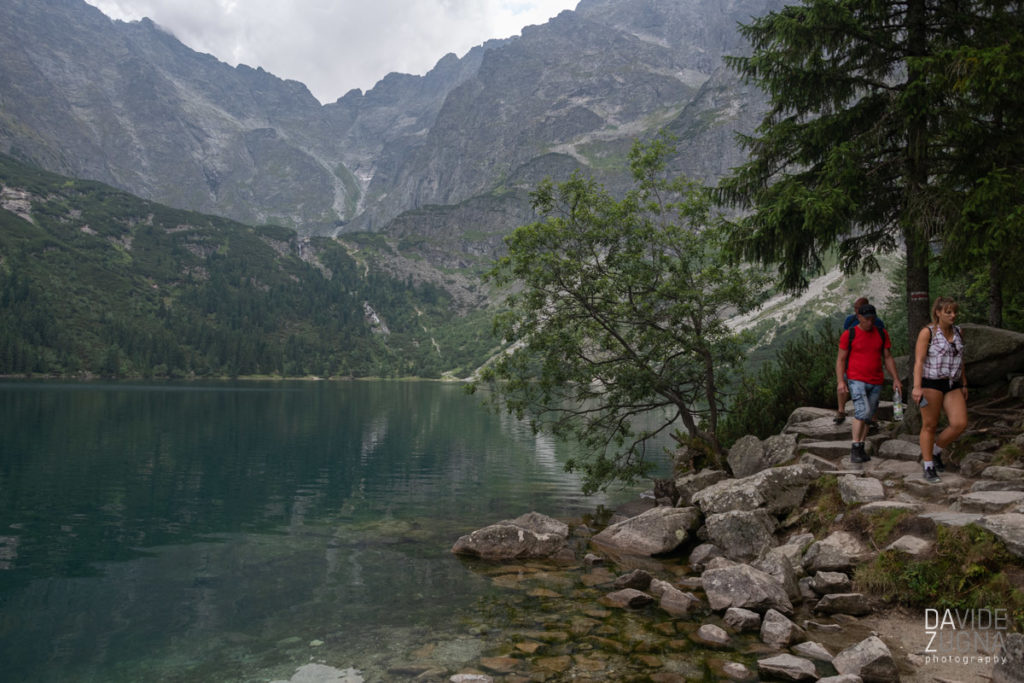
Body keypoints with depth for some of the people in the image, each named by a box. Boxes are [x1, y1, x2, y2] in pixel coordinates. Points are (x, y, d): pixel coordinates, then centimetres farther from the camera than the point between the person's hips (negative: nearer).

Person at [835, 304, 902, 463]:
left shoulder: (882, 334, 5)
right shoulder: (848, 335, -6)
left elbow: (888, 358, 9)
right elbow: (840, 359, -4)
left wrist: (896, 379, 0)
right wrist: (840, 381, -14)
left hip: (876, 383, 4)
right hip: (856, 380, -4)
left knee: (867, 416, 8)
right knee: (862, 411, -19)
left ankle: (860, 449, 18)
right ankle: (855, 448, -10)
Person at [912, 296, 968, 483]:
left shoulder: (957, 332, 10)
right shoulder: (927, 332, -9)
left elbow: (959, 361, 18)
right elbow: (919, 361, -16)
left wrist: (964, 385, 17)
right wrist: (917, 387, -26)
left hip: (952, 386, 6)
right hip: (931, 384, -6)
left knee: (960, 424, -8)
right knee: (930, 426, 1)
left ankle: (935, 451, 16)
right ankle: (928, 468, 11)